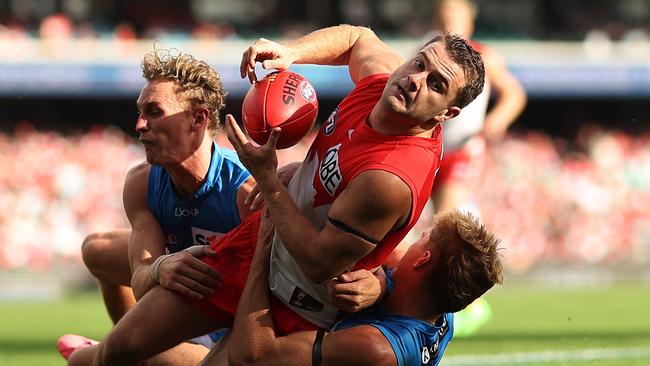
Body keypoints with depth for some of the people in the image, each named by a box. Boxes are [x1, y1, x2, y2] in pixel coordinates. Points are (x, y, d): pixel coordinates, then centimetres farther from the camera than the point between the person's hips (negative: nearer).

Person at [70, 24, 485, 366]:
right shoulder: (381, 76, -11)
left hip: (293, 305, -7)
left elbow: (320, 263, -27)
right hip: (253, 245, 7)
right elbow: (357, 38, 14)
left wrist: (267, 178, -21)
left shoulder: (392, 179, -34)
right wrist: (289, 53, -4)